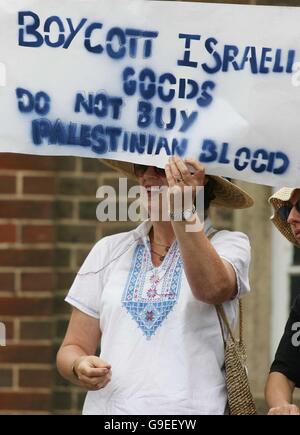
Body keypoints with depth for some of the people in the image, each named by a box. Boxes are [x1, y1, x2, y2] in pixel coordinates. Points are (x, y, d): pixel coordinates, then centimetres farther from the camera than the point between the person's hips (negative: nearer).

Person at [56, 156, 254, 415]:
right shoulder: (110, 250, 12)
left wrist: (184, 210, -27)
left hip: (194, 410, -4)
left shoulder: (229, 244, 5)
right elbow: (73, 348, 11)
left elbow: (212, 288, -18)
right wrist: (79, 367, -10)